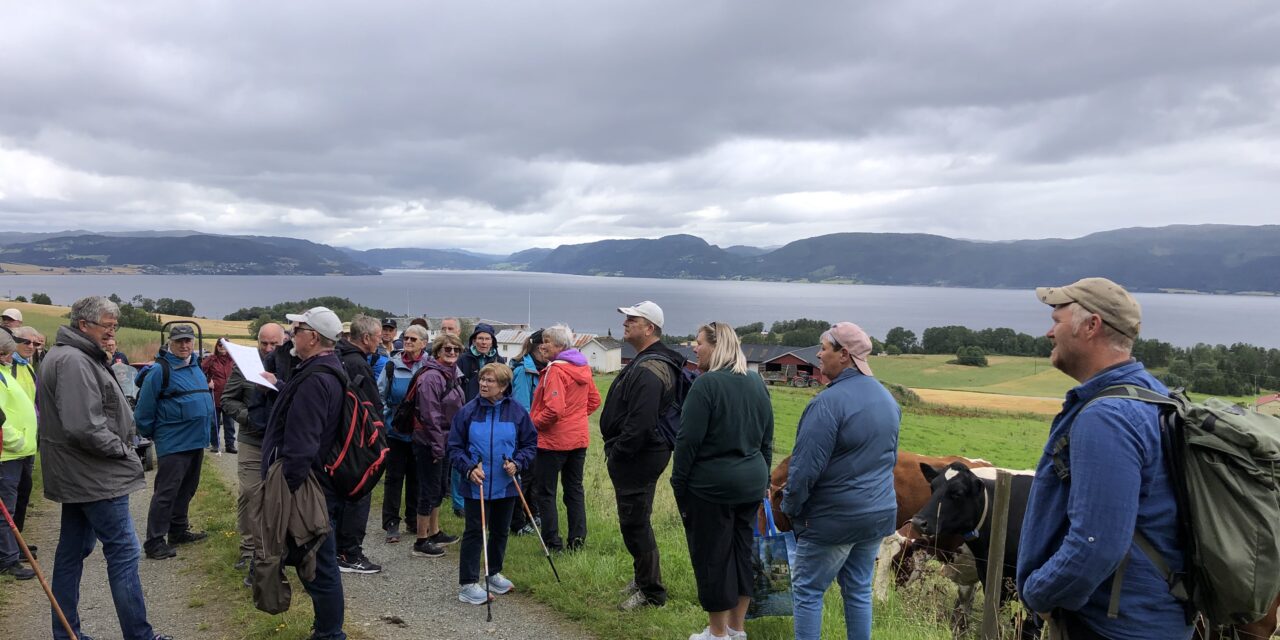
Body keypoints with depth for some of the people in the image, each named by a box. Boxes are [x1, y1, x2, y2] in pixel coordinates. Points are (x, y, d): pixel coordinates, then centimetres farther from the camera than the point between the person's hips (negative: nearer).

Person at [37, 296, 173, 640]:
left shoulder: (71, 356, 15)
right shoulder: (74, 361, -18)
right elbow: (84, 427, -26)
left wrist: (121, 446, 10)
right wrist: (122, 449, -12)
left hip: (77, 475, 11)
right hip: (95, 475, -11)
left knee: (72, 551, 15)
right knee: (123, 552, -6)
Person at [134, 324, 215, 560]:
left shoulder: (196, 367, 12)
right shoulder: (160, 370, -13)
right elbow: (144, 408, -10)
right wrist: (150, 434, 0)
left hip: (196, 441, 8)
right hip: (173, 442, -8)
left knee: (187, 488, 17)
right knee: (166, 492, -4)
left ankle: (179, 530, 30)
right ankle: (154, 542, 2)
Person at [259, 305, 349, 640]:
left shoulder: (314, 380, -23)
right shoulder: (330, 371, 10)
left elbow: (300, 446, -26)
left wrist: (286, 489, -21)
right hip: (325, 484, 11)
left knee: (318, 566, 2)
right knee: (321, 561, 21)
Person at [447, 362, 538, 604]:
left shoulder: (517, 411, -5)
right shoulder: (467, 411, -7)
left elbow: (530, 443, 4)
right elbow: (454, 447, -1)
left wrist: (517, 462, -12)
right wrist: (469, 468, -15)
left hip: (507, 485, 2)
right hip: (477, 485, -2)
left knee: (500, 531, 17)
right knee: (474, 532, 1)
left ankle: (493, 574, 35)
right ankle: (467, 584, 9)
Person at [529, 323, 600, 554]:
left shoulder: (556, 370, -18)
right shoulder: (583, 368, 7)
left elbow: (554, 408, -25)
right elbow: (594, 401, 15)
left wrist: (534, 423, -12)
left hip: (553, 439, -8)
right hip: (579, 437, 8)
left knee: (544, 491, 4)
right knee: (574, 488, 15)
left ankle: (552, 542, 6)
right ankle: (578, 539, 19)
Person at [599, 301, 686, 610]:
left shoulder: (649, 369, -22)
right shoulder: (645, 361, 14)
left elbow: (640, 422, -29)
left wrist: (617, 453, -18)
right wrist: (615, 451, 16)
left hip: (638, 457, -11)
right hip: (640, 455, 11)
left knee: (635, 523, -1)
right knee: (635, 521, 21)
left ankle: (651, 592, 11)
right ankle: (643, 577, 36)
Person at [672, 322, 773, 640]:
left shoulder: (706, 384, -17)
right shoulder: (757, 382, 6)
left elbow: (689, 440, -18)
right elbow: (766, 438, 13)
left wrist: (678, 482, -9)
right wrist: (763, 477, 21)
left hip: (711, 485, -7)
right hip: (751, 482, 7)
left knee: (712, 555, 6)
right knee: (743, 550, 16)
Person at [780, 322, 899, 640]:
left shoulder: (829, 402, -22)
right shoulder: (887, 398, 7)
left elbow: (806, 467, -21)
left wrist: (790, 506, -6)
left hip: (833, 518, -8)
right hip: (880, 513, 8)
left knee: (807, 591, 6)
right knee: (859, 590, 17)